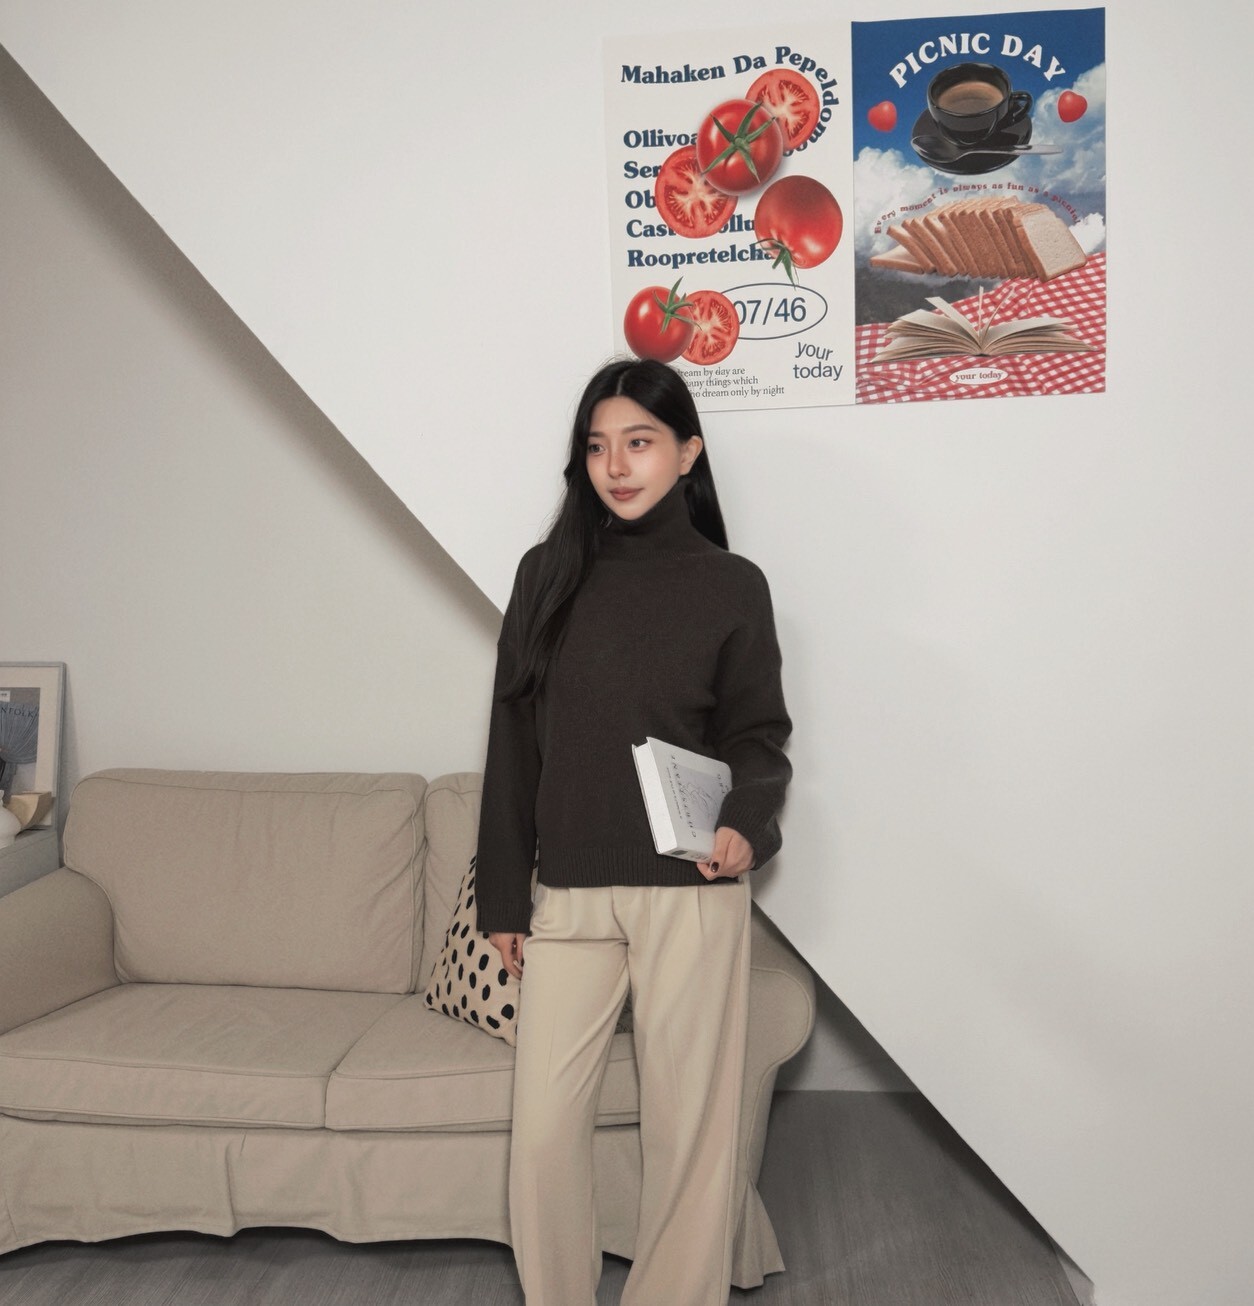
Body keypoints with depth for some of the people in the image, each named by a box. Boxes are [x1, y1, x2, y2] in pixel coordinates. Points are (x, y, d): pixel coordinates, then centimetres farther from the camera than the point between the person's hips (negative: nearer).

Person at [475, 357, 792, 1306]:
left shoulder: (731, 586, 1)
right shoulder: (549, 575, 5)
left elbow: (758, 734, 4)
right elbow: (515, 741, 7)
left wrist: (744, 821, -18)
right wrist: (503, 897, 5)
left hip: (692, 891, -2)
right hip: (567, 891, 2)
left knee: (689, 1123, 7)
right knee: (544, 1129, 6)